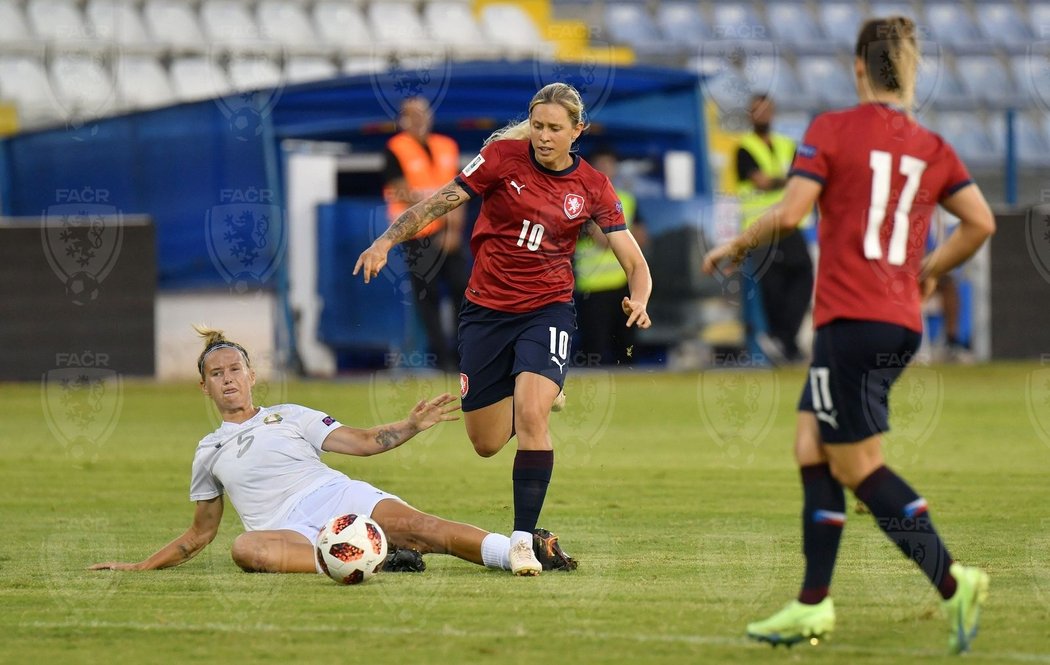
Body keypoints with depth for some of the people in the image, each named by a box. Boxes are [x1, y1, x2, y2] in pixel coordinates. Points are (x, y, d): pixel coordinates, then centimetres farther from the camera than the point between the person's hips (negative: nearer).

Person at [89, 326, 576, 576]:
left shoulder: (290, 416, 22)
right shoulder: (208, 453, 25)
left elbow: (363, 442, 17)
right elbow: (200, 533, 31)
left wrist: (412, 425, 1)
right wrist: (142, 567, 26)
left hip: (339, 498, 1)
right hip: (287, 529, -1)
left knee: (414, 526, -28)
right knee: (246, 547, -39)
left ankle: (523, 551, -46)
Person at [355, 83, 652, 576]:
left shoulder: (592, 188, -3)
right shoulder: (503, 156, -5)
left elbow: (634, 262, -2)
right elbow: (443, 201, -3)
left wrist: (638, 301, -23)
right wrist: (386, 241, -14)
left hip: (547, 309, -1)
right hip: (486, 309, 1)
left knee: (531, 414, -26)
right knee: (486, 444, 9)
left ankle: (523, 537, -21)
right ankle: (539, 396, 45)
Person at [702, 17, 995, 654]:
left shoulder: (833, 129, -6)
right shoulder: (931, 147, 10)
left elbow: (789, 213, -13)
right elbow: (981, 223, 8)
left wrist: (736, 247, 4)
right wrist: (928, 270, 23)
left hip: (851, 318, -7)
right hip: (901, 320, 7)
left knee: (857, 465, -3)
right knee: (813, 450, 13)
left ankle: (953, 580, -14)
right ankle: (813, 605, 13)